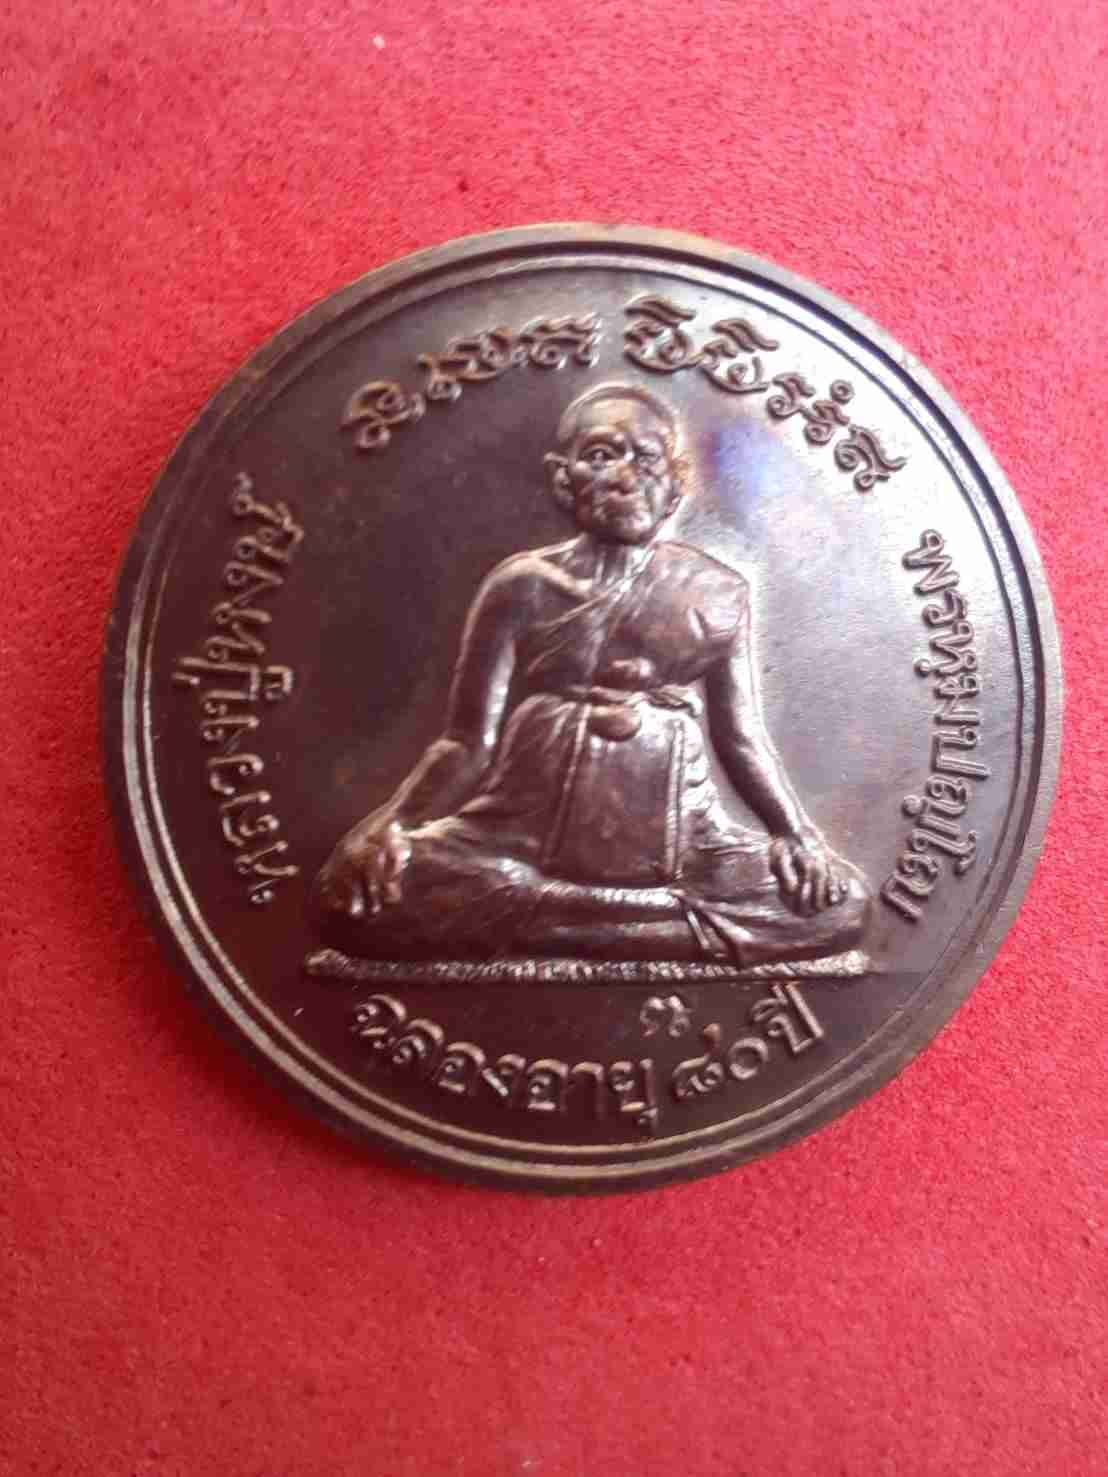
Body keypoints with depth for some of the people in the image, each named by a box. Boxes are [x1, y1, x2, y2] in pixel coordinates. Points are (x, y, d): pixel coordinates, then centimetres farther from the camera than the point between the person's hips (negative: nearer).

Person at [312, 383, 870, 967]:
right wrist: (392, 821, -16)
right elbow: (470, 740, 1)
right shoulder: (523, 585, 5)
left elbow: (743, 737, 11)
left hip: (677, 834, 1)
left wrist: (798, 831, -6)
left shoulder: (717, 593, 9)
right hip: (526, 829, 0)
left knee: (839, 903, -19)